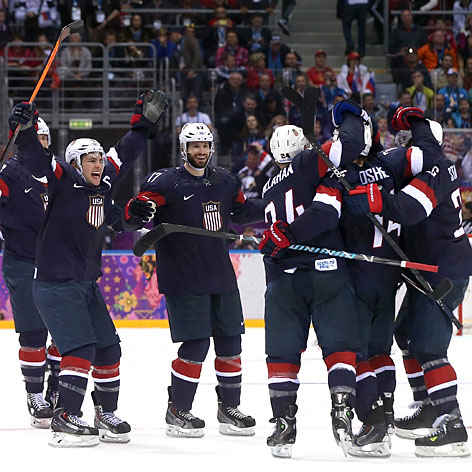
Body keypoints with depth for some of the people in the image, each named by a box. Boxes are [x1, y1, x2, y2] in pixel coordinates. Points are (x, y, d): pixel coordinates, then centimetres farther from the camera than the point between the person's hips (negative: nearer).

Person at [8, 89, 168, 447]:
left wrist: (144, 123, 24)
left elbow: (124, 154, 22)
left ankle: (107, 415, 24)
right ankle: (65, 420, -13)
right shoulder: (64, 180, -11)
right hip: (55, 285, -8)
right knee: (81, 349, -16)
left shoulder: (104, 183, 8)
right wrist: (26, 130, -43)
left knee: (108, 350, 10)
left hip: (87, 284, 8)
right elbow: (37, 160, -27)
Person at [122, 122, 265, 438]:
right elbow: (132, 217, -15)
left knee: (230, 342, 9)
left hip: (221, 277, 6)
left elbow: (241, 211, 26)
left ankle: (229, 408, 22)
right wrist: (138, 213, -38)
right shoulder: (166, 182, -9)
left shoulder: (224, 181, 10)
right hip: (183, 279, -6)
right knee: (196, 345, -10)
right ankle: (178, 412, 4)